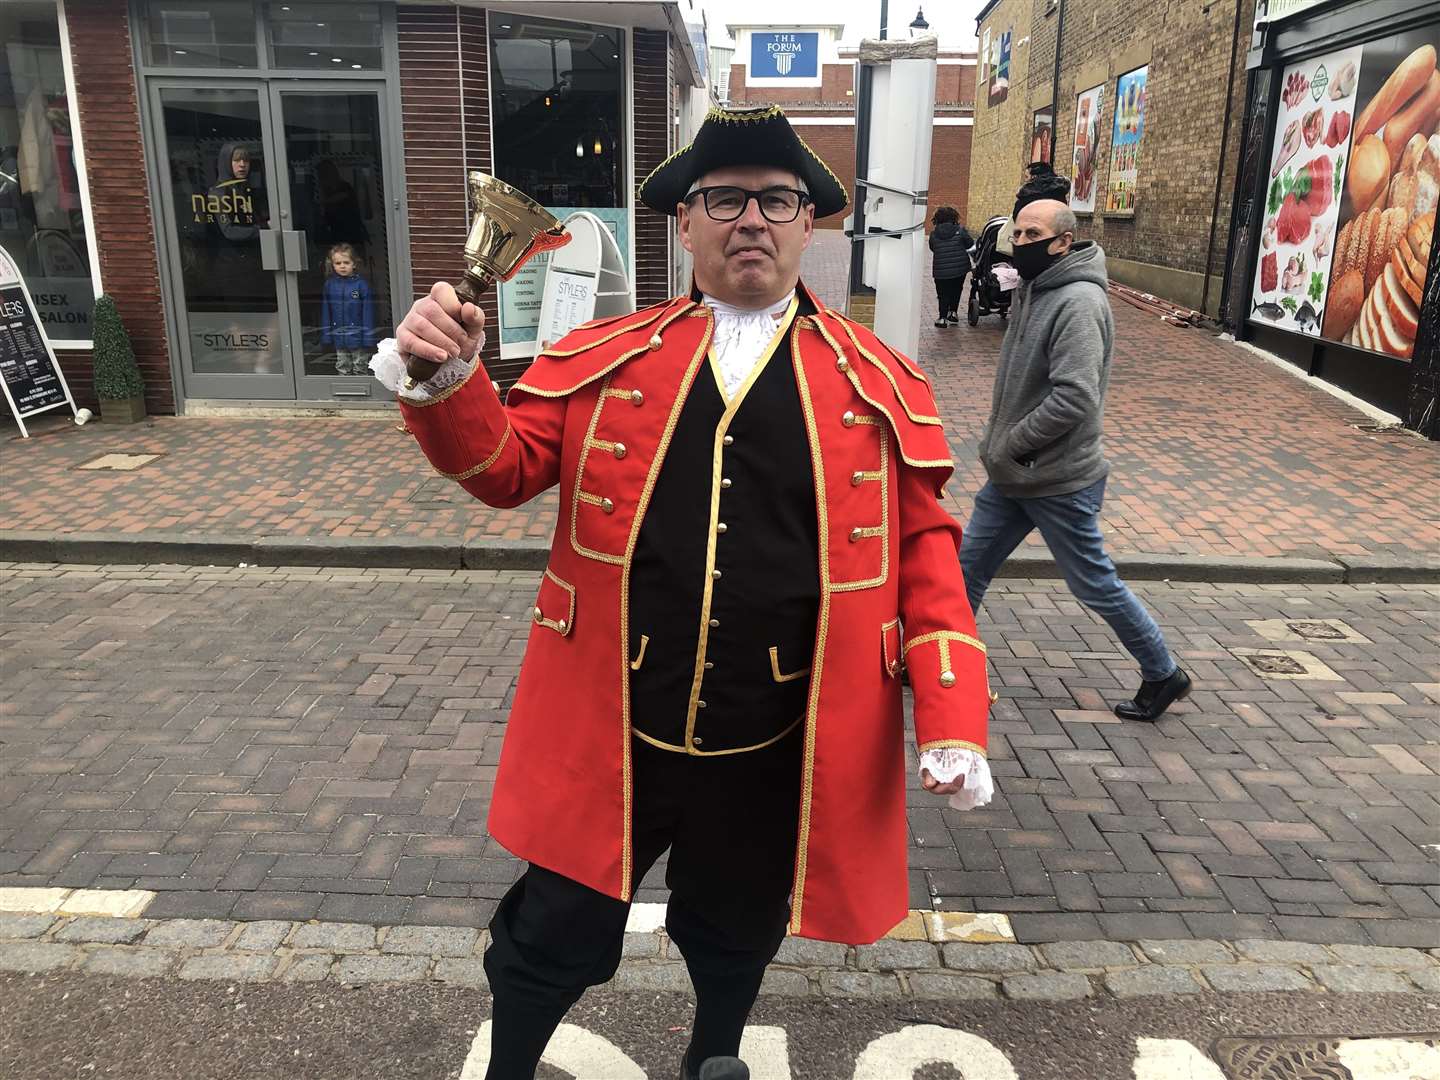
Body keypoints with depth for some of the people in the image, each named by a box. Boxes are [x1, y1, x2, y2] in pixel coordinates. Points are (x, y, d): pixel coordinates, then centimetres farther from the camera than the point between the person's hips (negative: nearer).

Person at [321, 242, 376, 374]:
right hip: (339, 339, 3)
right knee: (342, 368, 14)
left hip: (357, 338, -3)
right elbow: (325, 312, 6)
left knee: (360, 369, 10)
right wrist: (326, 335, 2)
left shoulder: (361, 284, -10)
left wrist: (368, 338, -12)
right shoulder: (329, 284, 0)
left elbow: (368, 312, -9)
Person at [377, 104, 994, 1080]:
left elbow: (923, 549, 0)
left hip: (778, 753, 1)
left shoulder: (880, 383, -1)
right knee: (552, 942, 16)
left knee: (734, 948, 24)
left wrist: (954, 721, -7)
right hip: (608, 733, 0)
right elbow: (507, 468, 2)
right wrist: (444, 381, -19)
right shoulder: (602, 358, 1)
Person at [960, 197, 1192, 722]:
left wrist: (1007, 445, -19)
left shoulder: (1078, 303, -20)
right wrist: (1000, 448, 7)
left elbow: (1074, 398, -29)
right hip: (1011, 474, 8)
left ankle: (1163, 675, 26)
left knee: (1095, 585, 6)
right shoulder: (1034, 290, 8)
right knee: (969, 564, 12)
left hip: (1058, 482, -8)